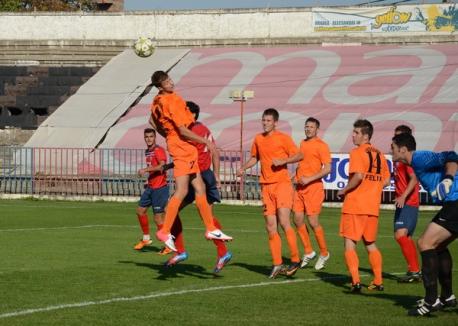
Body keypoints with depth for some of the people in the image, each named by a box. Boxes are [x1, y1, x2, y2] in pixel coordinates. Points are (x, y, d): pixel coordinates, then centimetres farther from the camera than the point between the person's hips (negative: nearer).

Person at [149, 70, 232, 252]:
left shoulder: (158, 101, 8)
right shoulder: (173, 101, -20)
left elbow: (153, 121, 24)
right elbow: (183, 131, -20)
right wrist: (206, 141, -12)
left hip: (185, 149, 10)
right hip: (183, 148, -10)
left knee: (200, 189, 11)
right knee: (181, 191, -11)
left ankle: (211, 229, 15)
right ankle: (165, 231, -12)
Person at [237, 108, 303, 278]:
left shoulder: (283, 138, -4)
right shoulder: (258, 139, 12)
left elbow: (299, 155, -5)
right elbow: (255, 157, 25)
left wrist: (284, 160, -19)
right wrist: (243, 168, 8)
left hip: (282, 183, -5)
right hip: (266, 186, 5)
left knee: (284, 221, -16)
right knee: (270, 227, 4)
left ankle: (295, 260, -10)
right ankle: (277, 264, 9)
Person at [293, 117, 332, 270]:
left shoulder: (321, 145, -8)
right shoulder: (303, 143, 15)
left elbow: (327, 169, -14)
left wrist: (309, 179, -19)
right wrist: (297, 176, 12)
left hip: (313, 187, -7)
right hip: (300, 187, 7)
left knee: (313, 222, -7)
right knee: (298, 220, 3)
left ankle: (324, 253, 8)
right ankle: (308, 252, 16)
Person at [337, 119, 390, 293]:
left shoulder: (357, 152, -9)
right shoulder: (379, 154, 12)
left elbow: (358, 176, -22)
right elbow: (386, 181, 14)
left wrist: (344, 190, -10)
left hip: (355, 205, -7)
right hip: (373, 206, 7)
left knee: (349, 243, -2)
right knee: (370, 244, 18)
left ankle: (356, 281, -15)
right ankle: (378, 281, 16)